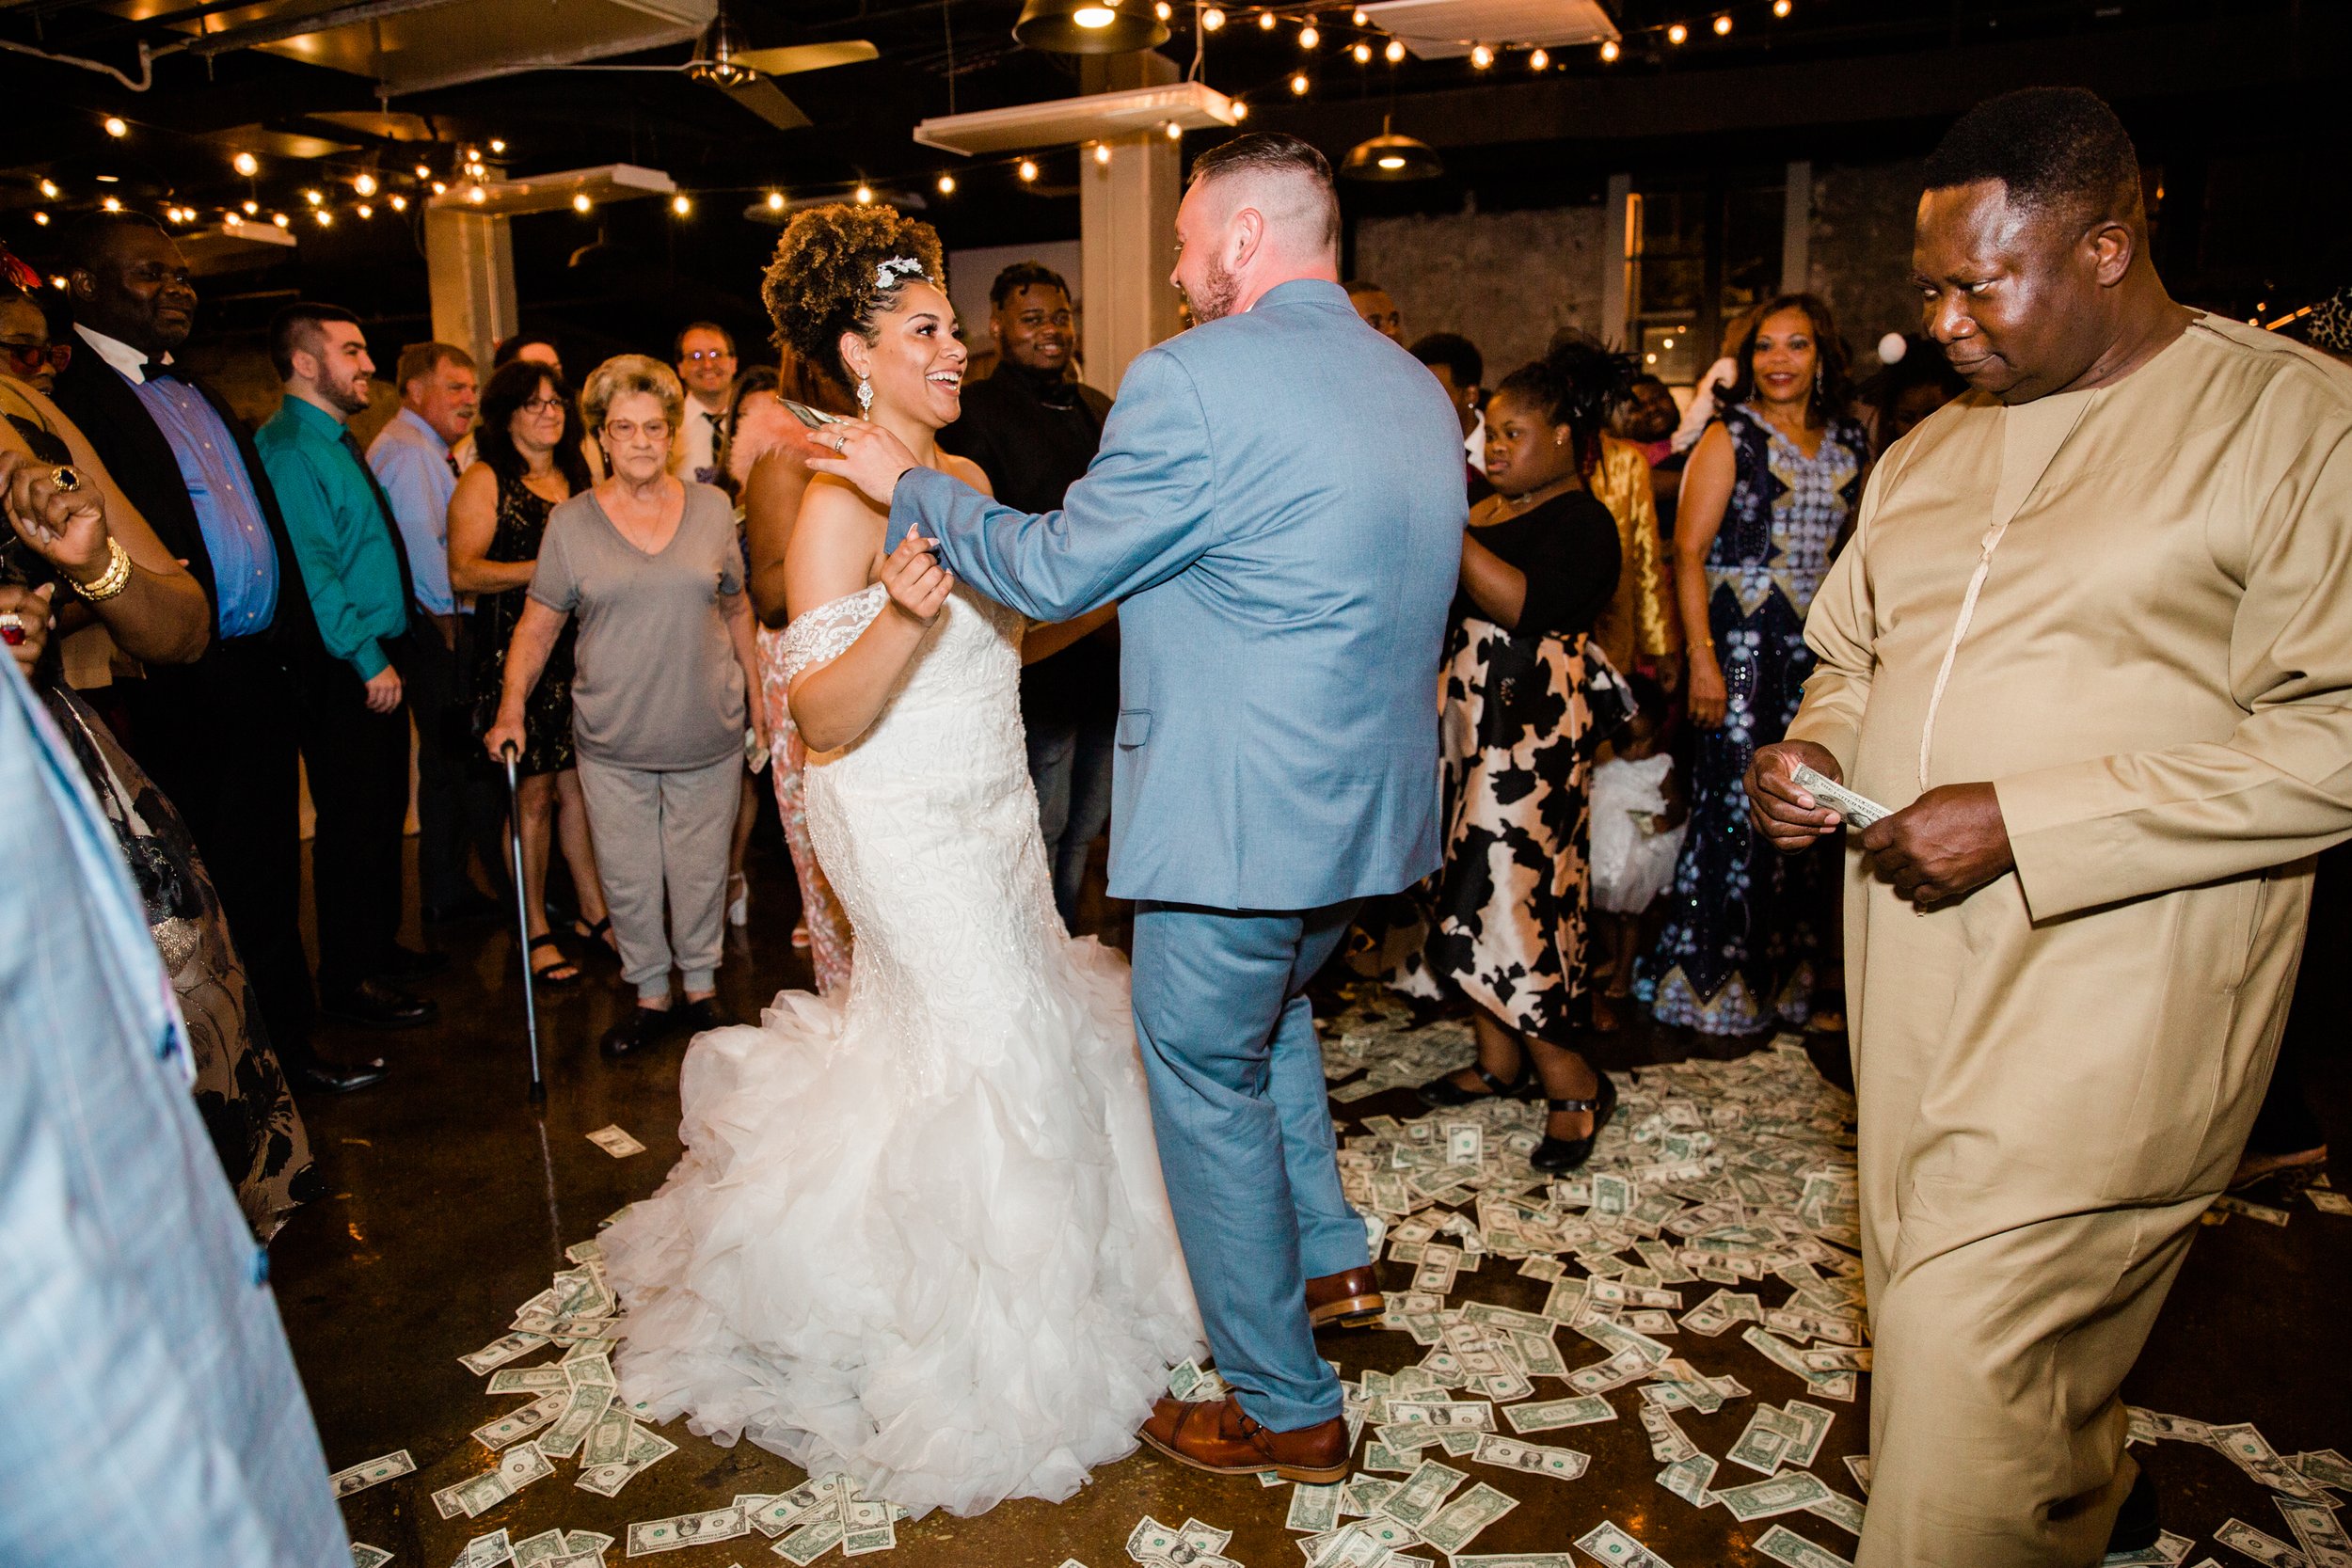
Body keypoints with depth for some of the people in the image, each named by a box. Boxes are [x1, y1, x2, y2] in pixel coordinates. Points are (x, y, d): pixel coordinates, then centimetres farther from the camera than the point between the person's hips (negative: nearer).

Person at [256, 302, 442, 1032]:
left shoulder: (339, 440, 16)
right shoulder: (288, 447, -13)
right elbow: (309, 568, -20)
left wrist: (391, 650, 15)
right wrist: (369, 661, -18)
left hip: (379, 660, 9)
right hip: (344, 670, -9)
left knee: (386, 809, 17)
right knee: (353, 821, -2)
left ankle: (379, 944, 31)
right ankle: (347, 978, 9)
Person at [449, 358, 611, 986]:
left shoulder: (579, 477, 16)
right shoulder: (485, 482, -1)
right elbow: (464, 571, -11)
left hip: (579, 652, 5)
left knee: (581, 784, 7)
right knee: (534, 790, -2)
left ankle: (593, 912, 19)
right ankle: (536, 929, 10)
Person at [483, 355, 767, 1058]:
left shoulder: (712, 507, 3)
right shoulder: (570, 522, 0)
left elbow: (737, 608, 11)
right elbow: (537, 625, 3)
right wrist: (511, 710, -6)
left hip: (707, 731, 0)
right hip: (612, 740, 0)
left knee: (701, 869, 9)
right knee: (627, 877, 6)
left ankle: (702, 986, 28)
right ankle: (649, 994, 24)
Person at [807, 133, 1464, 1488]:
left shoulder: (1194, 380, -17)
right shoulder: (1419, 389, 10)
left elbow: (1056, 570, -10)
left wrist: (909, 484, 5)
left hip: (1239, 817, -8)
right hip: (1371, 804, 9)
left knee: (1211, 1087, 9)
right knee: (1272, 1015, 31)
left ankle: (1287, 1411, 24)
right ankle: (1332, 1261, 42)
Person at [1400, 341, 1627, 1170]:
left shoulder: (1582, 521, -9)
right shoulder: (1491, 513, 15)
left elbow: (1524, 606, -25)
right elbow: (1446, 606, 16)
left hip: (1532, 735, -8)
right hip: (1472, 728, 8)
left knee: (1506, 898, -9)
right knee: (1472, 893, 11)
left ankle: (1575, 1085, 6)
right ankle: (1498, 1058, 24)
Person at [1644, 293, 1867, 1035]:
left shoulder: (1849, 443, 13)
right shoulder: (1731, 437, -1)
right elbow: (1688, 551, -8)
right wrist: (1702, 657, -16)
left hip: (1819, 646, 5)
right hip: (1740, 640, -5)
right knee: (1734, 802, -5)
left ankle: (1782, 980, 19)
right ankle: (1711, 985, 7)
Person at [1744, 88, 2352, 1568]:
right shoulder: (1931, 452, 13)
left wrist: (2022, 820, -20)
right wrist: (1814, 751, 1)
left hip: (2109, 988, -7)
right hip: (1917, 980, 7)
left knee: (1966, 1347, -9)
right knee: (1933, 1305, 19)